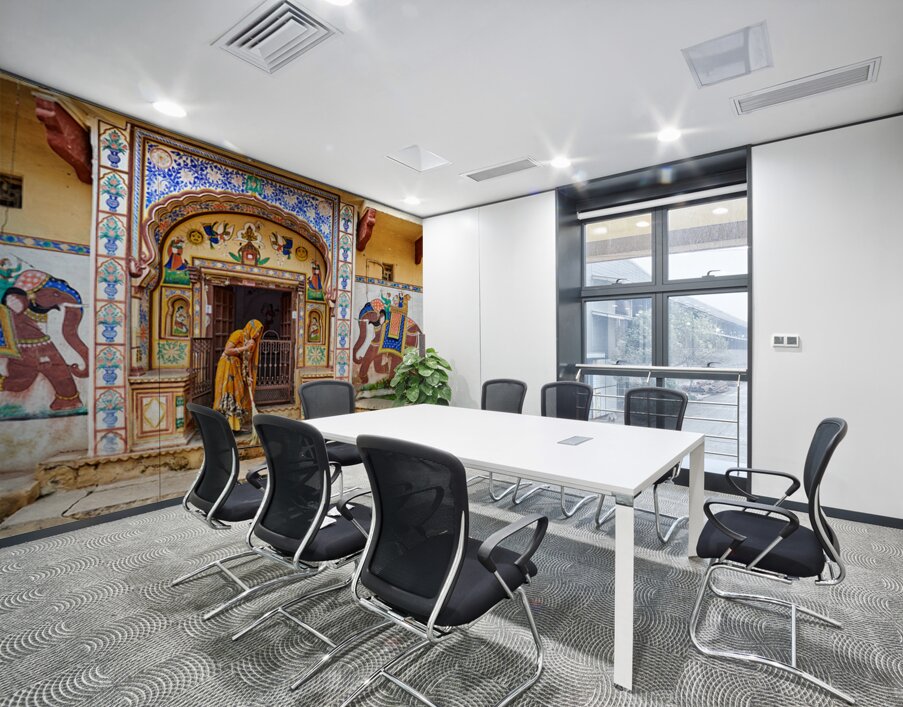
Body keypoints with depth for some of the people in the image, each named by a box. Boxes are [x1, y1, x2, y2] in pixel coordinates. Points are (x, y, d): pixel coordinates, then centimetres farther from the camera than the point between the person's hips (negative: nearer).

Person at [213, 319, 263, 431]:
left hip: (237, 369, 8)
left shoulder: (251, 341, 10)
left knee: (237, 395, 6)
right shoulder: (238, 334, -11)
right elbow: (227, 351, -19)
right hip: (227, 366, -8)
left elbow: (248, 361, 9)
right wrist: (245, 348, -18)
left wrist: (249, 377, 1)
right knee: (228, 395, -8)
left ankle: (235, 425, 12)